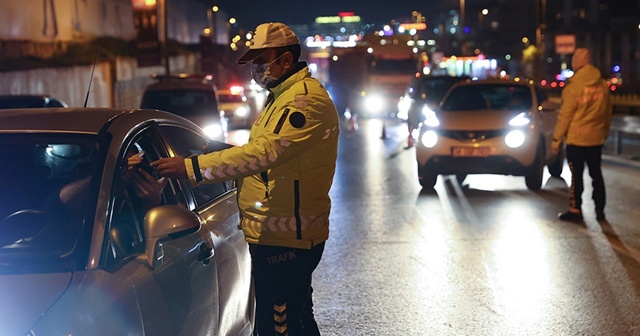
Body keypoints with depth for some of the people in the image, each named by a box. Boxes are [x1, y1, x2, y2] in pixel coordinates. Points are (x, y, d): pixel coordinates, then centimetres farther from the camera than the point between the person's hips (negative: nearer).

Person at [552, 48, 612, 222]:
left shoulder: (573, 87, -14)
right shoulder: (603, 86, 2)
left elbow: (565, 116, -12)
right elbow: (608, 113, 10)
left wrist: (557, 138, -4)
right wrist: (604, 133, 21)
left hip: (576, 138, -5)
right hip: (596, 138, 5)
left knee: (577, 175, 1)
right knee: (596, 174, 12)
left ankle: (575, 210, 4)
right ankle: (600, 210, 16)